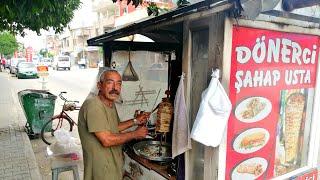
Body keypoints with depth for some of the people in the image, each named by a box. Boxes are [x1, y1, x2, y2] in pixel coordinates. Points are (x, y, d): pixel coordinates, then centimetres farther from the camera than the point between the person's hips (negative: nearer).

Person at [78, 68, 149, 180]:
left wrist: (135, 121, 5)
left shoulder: (110, 103, 6)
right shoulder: (93, 105, -26)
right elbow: (107, 140, -28)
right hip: (101, 170, -9)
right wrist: (135, 134, -17)